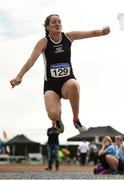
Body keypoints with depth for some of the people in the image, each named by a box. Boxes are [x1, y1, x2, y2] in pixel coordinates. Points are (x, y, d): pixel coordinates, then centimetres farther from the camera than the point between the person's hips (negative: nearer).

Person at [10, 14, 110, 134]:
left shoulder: (68, 37, 1)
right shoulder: (44, 42, -6)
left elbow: (91, 33, -10)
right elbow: (31, 60, -19)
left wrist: (102, 31, -33)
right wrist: (19, 76, -34)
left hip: (68, 81, 1)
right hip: (51, 85, -1)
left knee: (73, 85, -38)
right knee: (53, 115, -26)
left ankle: (76, 120, -14)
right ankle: (58, 121, 17)